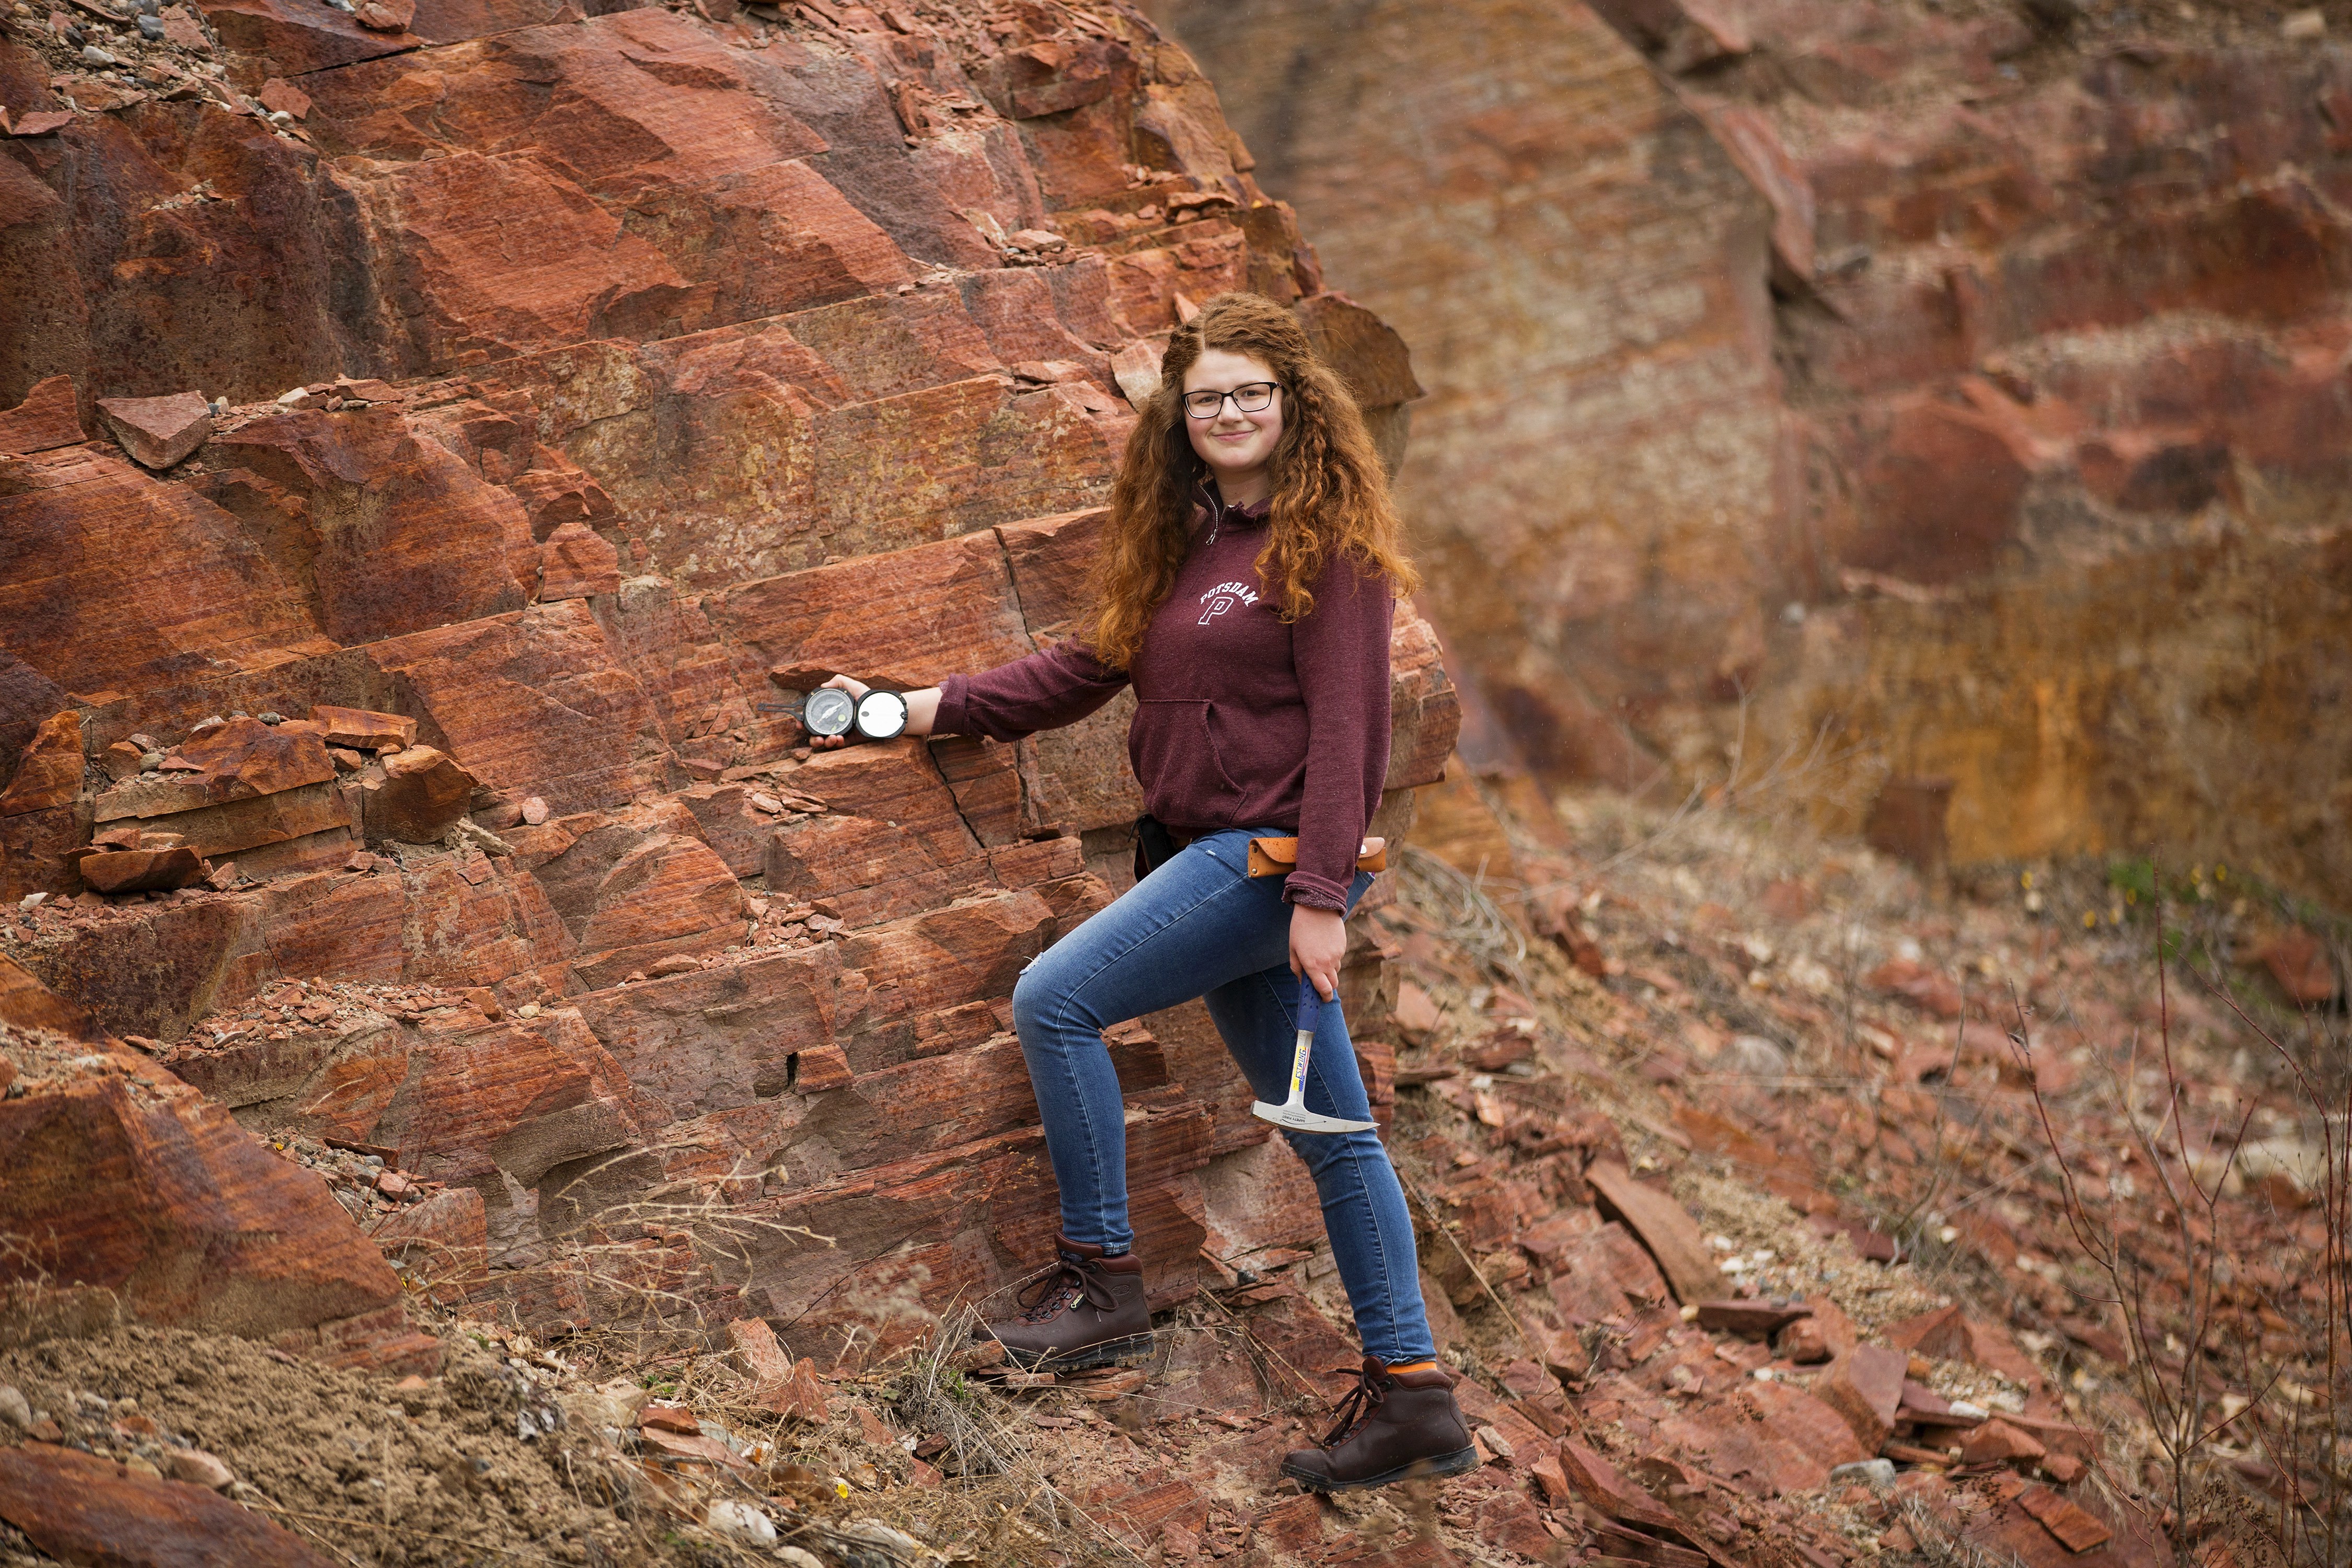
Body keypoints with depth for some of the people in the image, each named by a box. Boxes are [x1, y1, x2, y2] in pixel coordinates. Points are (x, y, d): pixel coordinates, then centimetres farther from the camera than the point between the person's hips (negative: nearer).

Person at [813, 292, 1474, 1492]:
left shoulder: (1328, 543, -10)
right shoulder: (1182, 541, 14)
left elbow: (1346, 726, -15)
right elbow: (1095, 664, 18)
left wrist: (1323, 895, -20)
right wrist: (939, 708, 12)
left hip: (1272, 855, -8)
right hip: (1209, 855, 8)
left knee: (1053, 998, -12)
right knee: (1330, 1131, 9)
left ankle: (1102, 1283, -2)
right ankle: (1412, 1395, 13)